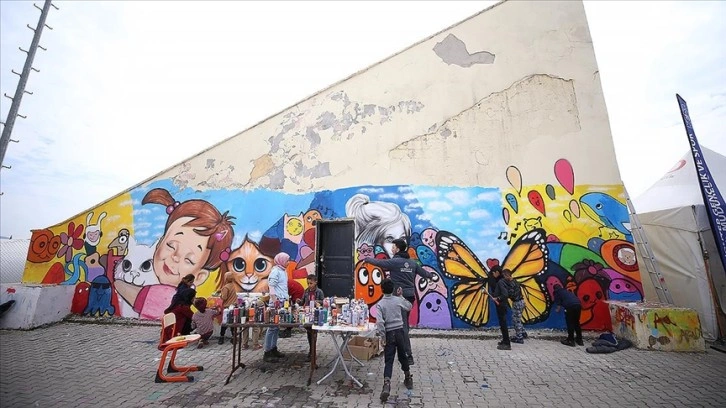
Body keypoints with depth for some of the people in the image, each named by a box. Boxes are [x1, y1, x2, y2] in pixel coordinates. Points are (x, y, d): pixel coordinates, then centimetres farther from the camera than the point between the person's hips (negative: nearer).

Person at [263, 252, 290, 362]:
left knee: (277, 326, 14)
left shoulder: (283, 271, 15)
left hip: (282, 302, 9)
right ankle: (267, 353, 4)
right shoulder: (275, 271, -12)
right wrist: (275, 302, -19)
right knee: (272, 327, -3)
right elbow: (271, 287, -17)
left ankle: (273, 349, 23)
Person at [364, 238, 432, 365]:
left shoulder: (394, 262, -13)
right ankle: (404, 349, 34)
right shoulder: (412, 262, 8)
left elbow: (379, 262, -7)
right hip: (410, 296, 8)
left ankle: (408, 356, -2)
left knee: (402, 326, -4)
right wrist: (430, 275, 41)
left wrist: (368, 259, 12)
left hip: (400, 296, -8)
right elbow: (423, 272, 18)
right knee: (404, 323, 21)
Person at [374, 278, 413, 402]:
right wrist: (401, 295, 19)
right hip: (400, 332, 3)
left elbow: (379, 322, -20)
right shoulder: (398, 300, -3)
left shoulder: (379, 304, -11)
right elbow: (409, 307, 17)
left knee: (389, 361, 2)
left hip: (389, 334, -2)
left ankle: (386, 384, -15)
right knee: (403, 357, 23)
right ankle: (408, 379, 40)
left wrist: (383, 337, -9)